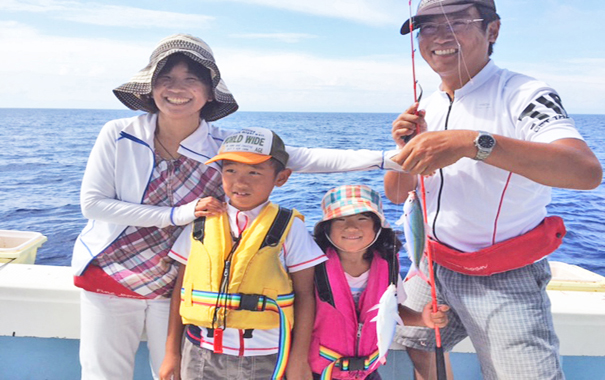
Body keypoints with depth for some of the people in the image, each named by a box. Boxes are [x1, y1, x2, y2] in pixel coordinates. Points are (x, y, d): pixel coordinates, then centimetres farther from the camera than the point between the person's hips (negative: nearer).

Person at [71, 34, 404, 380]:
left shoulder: (225, 145, -14)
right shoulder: (119, 135, -12)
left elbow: (304, 159, -22)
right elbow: (92, 203, -12)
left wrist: (386, 158, -31)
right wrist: (177, 214, -21)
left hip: (174, 287, 0)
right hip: (108, 277, 1)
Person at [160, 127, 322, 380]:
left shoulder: (288, 227, -6)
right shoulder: (202, 223, 3)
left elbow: (304, 294, -3)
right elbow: (181, 286, 8)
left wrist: (299, 360, -4)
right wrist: (172, 351, 10)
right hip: (200, 356, 3)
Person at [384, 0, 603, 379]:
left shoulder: (525, 96, -17)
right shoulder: (426, 109, 3)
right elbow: (397, 194, 6)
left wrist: (472, 143, -45)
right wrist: (405, 148, -15)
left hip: (504, 280, -5)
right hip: (434, 267, 6)